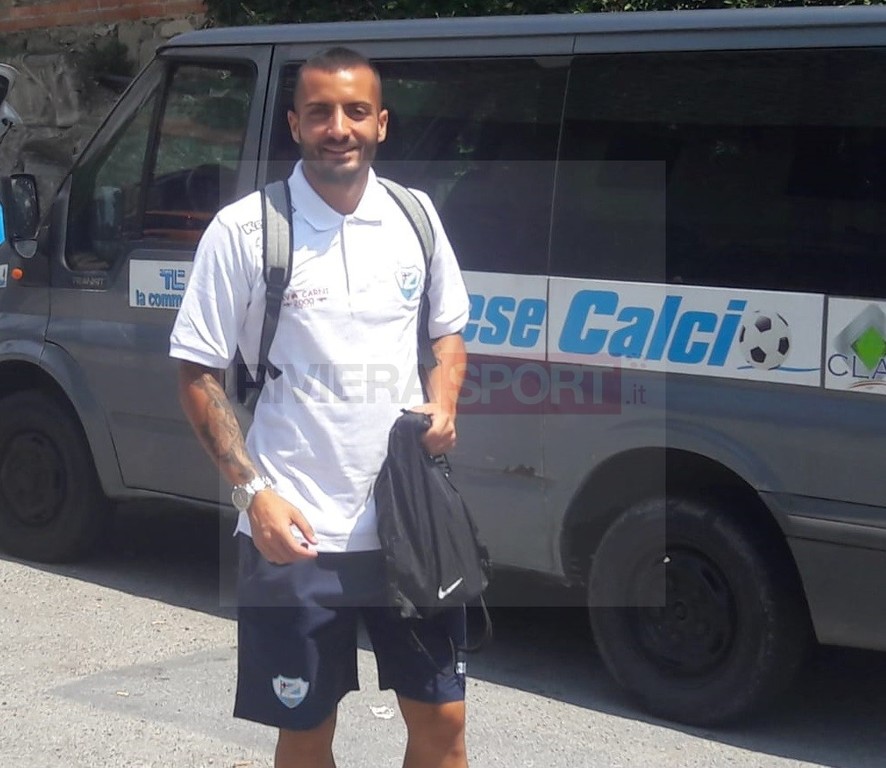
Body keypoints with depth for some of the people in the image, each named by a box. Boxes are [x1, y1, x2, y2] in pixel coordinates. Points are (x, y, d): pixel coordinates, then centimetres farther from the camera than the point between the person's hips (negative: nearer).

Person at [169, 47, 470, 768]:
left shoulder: (415, 215, 4)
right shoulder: (244, 230, -8)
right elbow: (198, 373, -5)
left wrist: (443, 403, -3)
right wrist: (253, 491, -15)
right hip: (294, 532, -3)